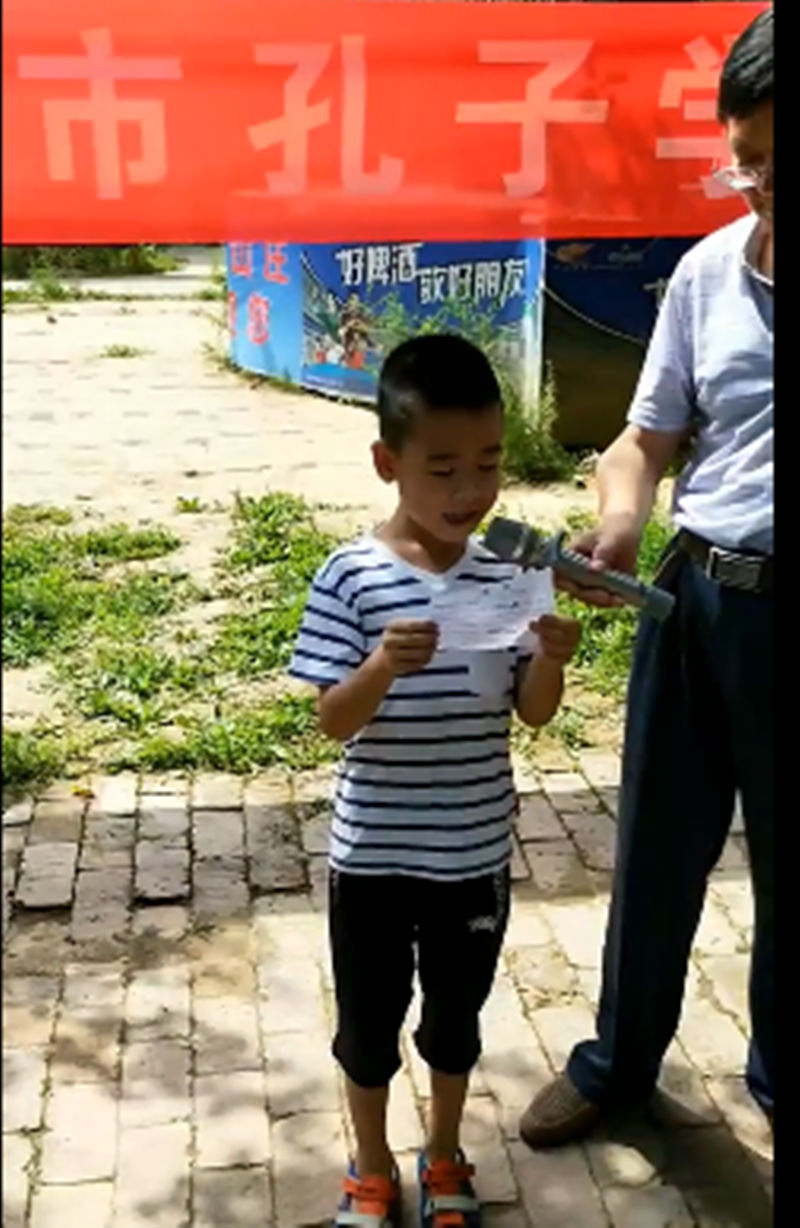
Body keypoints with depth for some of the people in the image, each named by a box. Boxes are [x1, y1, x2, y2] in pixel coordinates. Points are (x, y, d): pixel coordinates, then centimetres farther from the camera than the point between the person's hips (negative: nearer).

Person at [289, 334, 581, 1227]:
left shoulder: (505, 577, -7)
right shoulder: (350, 578, -14)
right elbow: (333, 720, -14)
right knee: (368, 1021, 17)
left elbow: (534, 715, -4)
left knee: (455, 1018, 21)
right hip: (371, 854, -2)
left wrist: (550, 662, -25)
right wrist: (383, 668, -34)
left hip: (475, 855, 2)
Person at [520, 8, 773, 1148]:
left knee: (772, 861, 13)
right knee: (656, 845, 15)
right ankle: (620, 1059, 36)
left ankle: (769, 1070, 37)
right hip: (699, 594, 3)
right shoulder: (708, 270, 2)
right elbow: (647, 438, 7)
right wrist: (619, 523, -14)